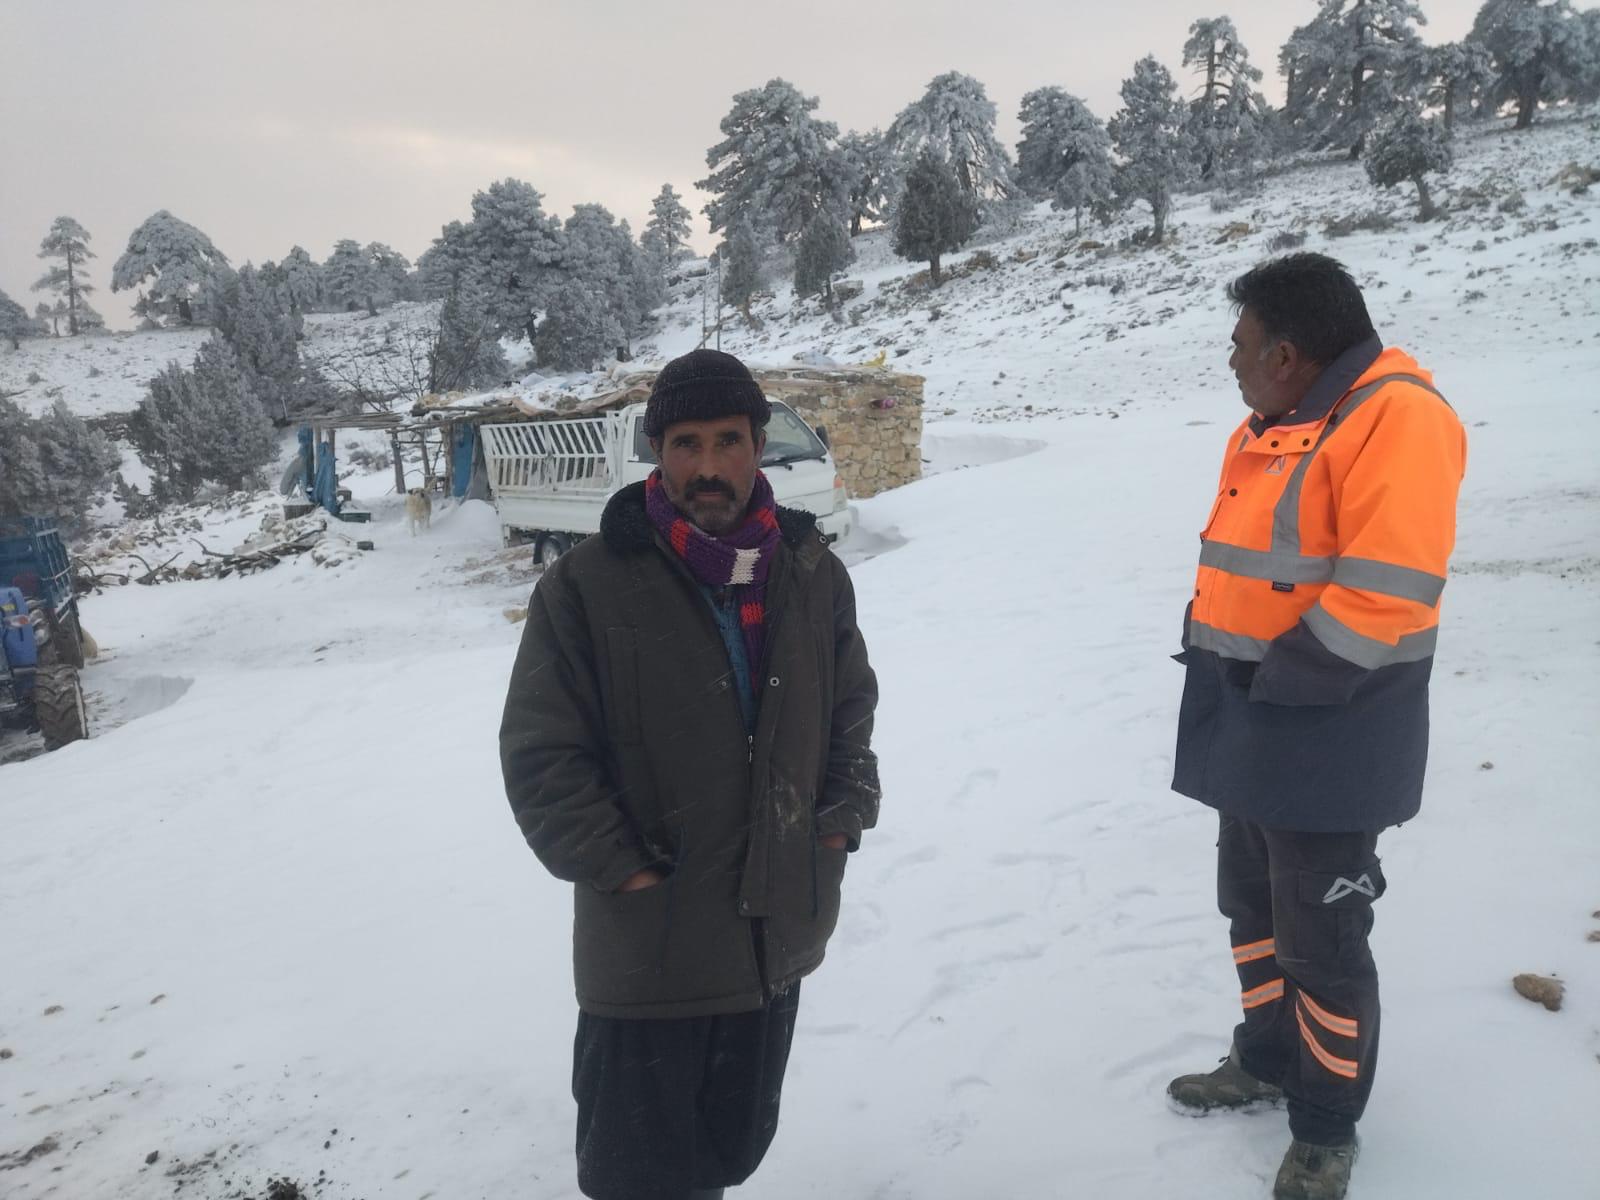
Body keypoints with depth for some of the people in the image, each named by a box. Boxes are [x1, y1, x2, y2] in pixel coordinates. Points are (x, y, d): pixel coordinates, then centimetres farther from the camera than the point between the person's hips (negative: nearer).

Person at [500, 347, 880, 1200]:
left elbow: (853, 711, 13)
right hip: (649, 947, -4)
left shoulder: (813, 573, 0)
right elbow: (541, 754, -11)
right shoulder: (590, 584, -14)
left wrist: (843, 818, 2)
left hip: (780, 932, 5)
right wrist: (621, 870, -14)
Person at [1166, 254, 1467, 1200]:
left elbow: (1383, 593, -25)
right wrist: (1212, 645, 6)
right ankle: (1266, 1063, 42)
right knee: (1254, 909, 21)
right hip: (1251, 726, 9)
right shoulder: (1274, 428, 11)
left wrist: (1276, 681, -19)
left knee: (1319, 938, 5)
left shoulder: (1396, 416, -18)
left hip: (1324, 739, -9)